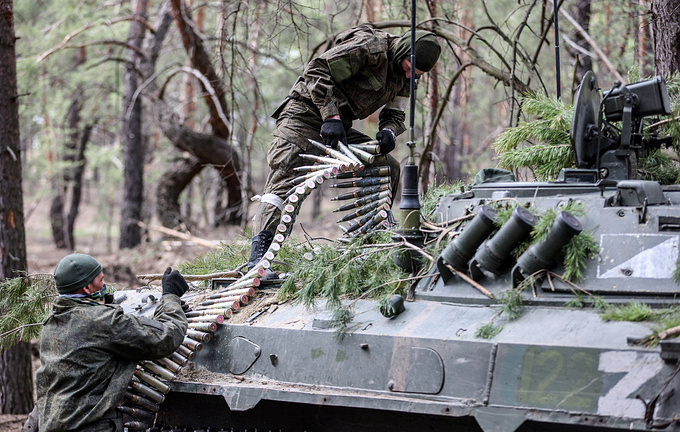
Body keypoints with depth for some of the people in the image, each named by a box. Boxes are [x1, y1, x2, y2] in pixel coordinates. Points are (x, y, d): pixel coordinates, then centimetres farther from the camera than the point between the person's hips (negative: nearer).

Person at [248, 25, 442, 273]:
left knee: (389, 167, 1)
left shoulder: (406, 77, 4)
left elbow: (395, 113, 12)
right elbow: (317, 71, -25)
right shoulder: (370, 47, -22)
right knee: (284, 178, -23)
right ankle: (259, 255, -30)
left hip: (338, 125, 8)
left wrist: (388, 131, -13)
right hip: (304, 116, -8)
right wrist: (332, 117, -31)